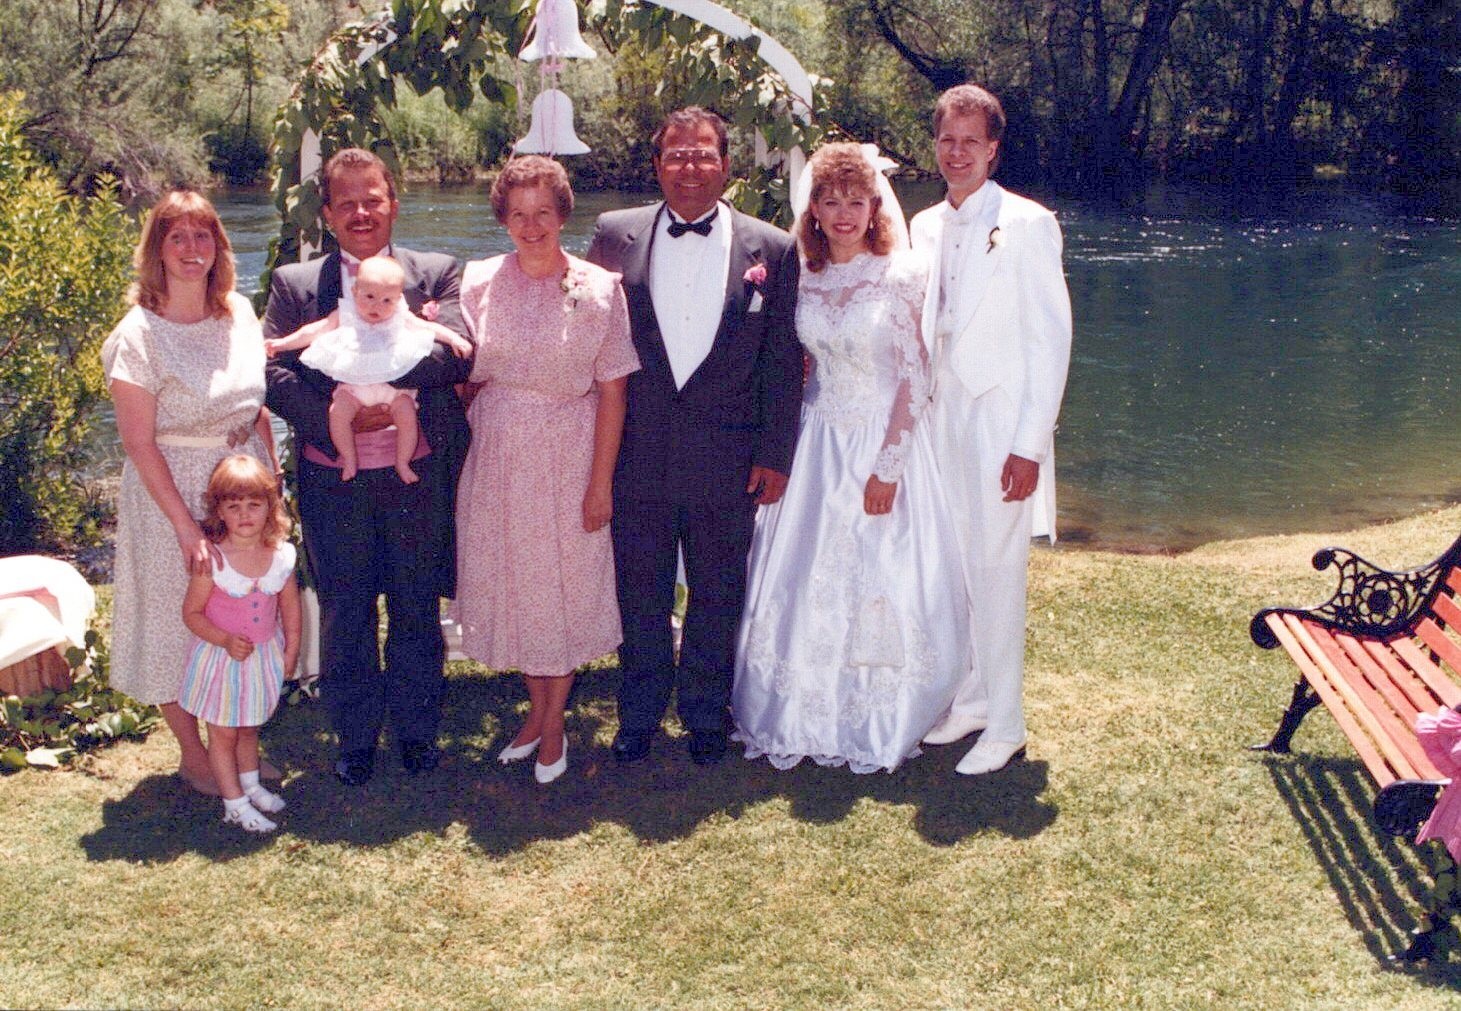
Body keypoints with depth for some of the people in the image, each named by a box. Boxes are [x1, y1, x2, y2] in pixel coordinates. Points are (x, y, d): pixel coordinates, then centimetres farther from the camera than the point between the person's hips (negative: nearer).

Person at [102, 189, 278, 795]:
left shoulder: (239, 313, 1)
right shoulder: (140, 334, -15)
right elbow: (139, 443, -14)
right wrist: (187, 527, -17)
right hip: (174, 495, -5)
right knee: (181, 623, 8)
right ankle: (193, 756, 26)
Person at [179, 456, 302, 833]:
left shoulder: (282, 555, -9)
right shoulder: (213, 560, -21)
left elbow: (290, 605, 4)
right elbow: (192, 613, -15)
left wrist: (291, 649, 5)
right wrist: (225, 640, -26)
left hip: (264, 656, 4)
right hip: (221, 658, -4)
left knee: (249, 728, 23)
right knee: (223, 732, 6)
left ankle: (250, 785, 42)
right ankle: (234, 804, 18)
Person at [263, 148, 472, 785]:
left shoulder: (436, 274, 2)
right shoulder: (294, 285, 4)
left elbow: (456, 356, -13)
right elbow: (275, 374, -6)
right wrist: (339, 420, -19)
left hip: (420, 476, 0)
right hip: (334, 482, 0)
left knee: (418, 611, 13)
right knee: (345, 618, 12)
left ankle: (417, 731, 31)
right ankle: (355, 738, 28)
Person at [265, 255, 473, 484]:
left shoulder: (402, 318, 2)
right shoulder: (344, 315, 3)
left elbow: (429, 328, 1)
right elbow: (314, 331, 5)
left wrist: (454, 338, -14)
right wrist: (283, 342, 2)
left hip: (394, 382, 0)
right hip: (354, 384, 1)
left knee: (407, 415, -21)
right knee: (337, 412, -23)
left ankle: (402, 463, -1)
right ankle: (349, 460, -5)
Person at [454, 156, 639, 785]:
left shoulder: (598, 289, -7)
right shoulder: (479, 283, 0)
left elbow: (611, 391, -7)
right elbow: (465, 376, 7)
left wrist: (601, 483, -9)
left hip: (567, 458, -2)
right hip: (496, 456, 3)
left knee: (565, 582, 7)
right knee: (508, 582, 11)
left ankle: (555, 724, 24)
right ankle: (537, 707, 31)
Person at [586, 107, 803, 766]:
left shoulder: (772, 249, 0)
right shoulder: (614, 235, 2)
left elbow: (783, 364, 1)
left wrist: (775, 455, -1)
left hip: (728, 459, 0)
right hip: (636, 456, 1)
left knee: (717, 596, 12)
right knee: (640, 594, 12)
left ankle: (706, 716, 30)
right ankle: (639, 714, 30)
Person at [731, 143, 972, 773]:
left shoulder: (902, 276, -8)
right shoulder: (803, 278, 5)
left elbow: (914, 377, -9)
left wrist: (888, 466, -14)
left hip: (884, 439, -4)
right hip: (818, 442, 4)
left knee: (880, 577, 0)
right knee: (804, 576, 6)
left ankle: (877, 723, 15)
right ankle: (806, 716, 20)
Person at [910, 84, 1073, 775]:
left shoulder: (1027, 224, -6)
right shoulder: (925, 228, 12)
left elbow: (1050, 337, -9)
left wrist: (1030, 444, -14)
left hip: (1001, 418, -6)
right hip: (941, 415, 6)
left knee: (997, 570, -2)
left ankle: (1003, 725, 9)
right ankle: (965, 700, 25)